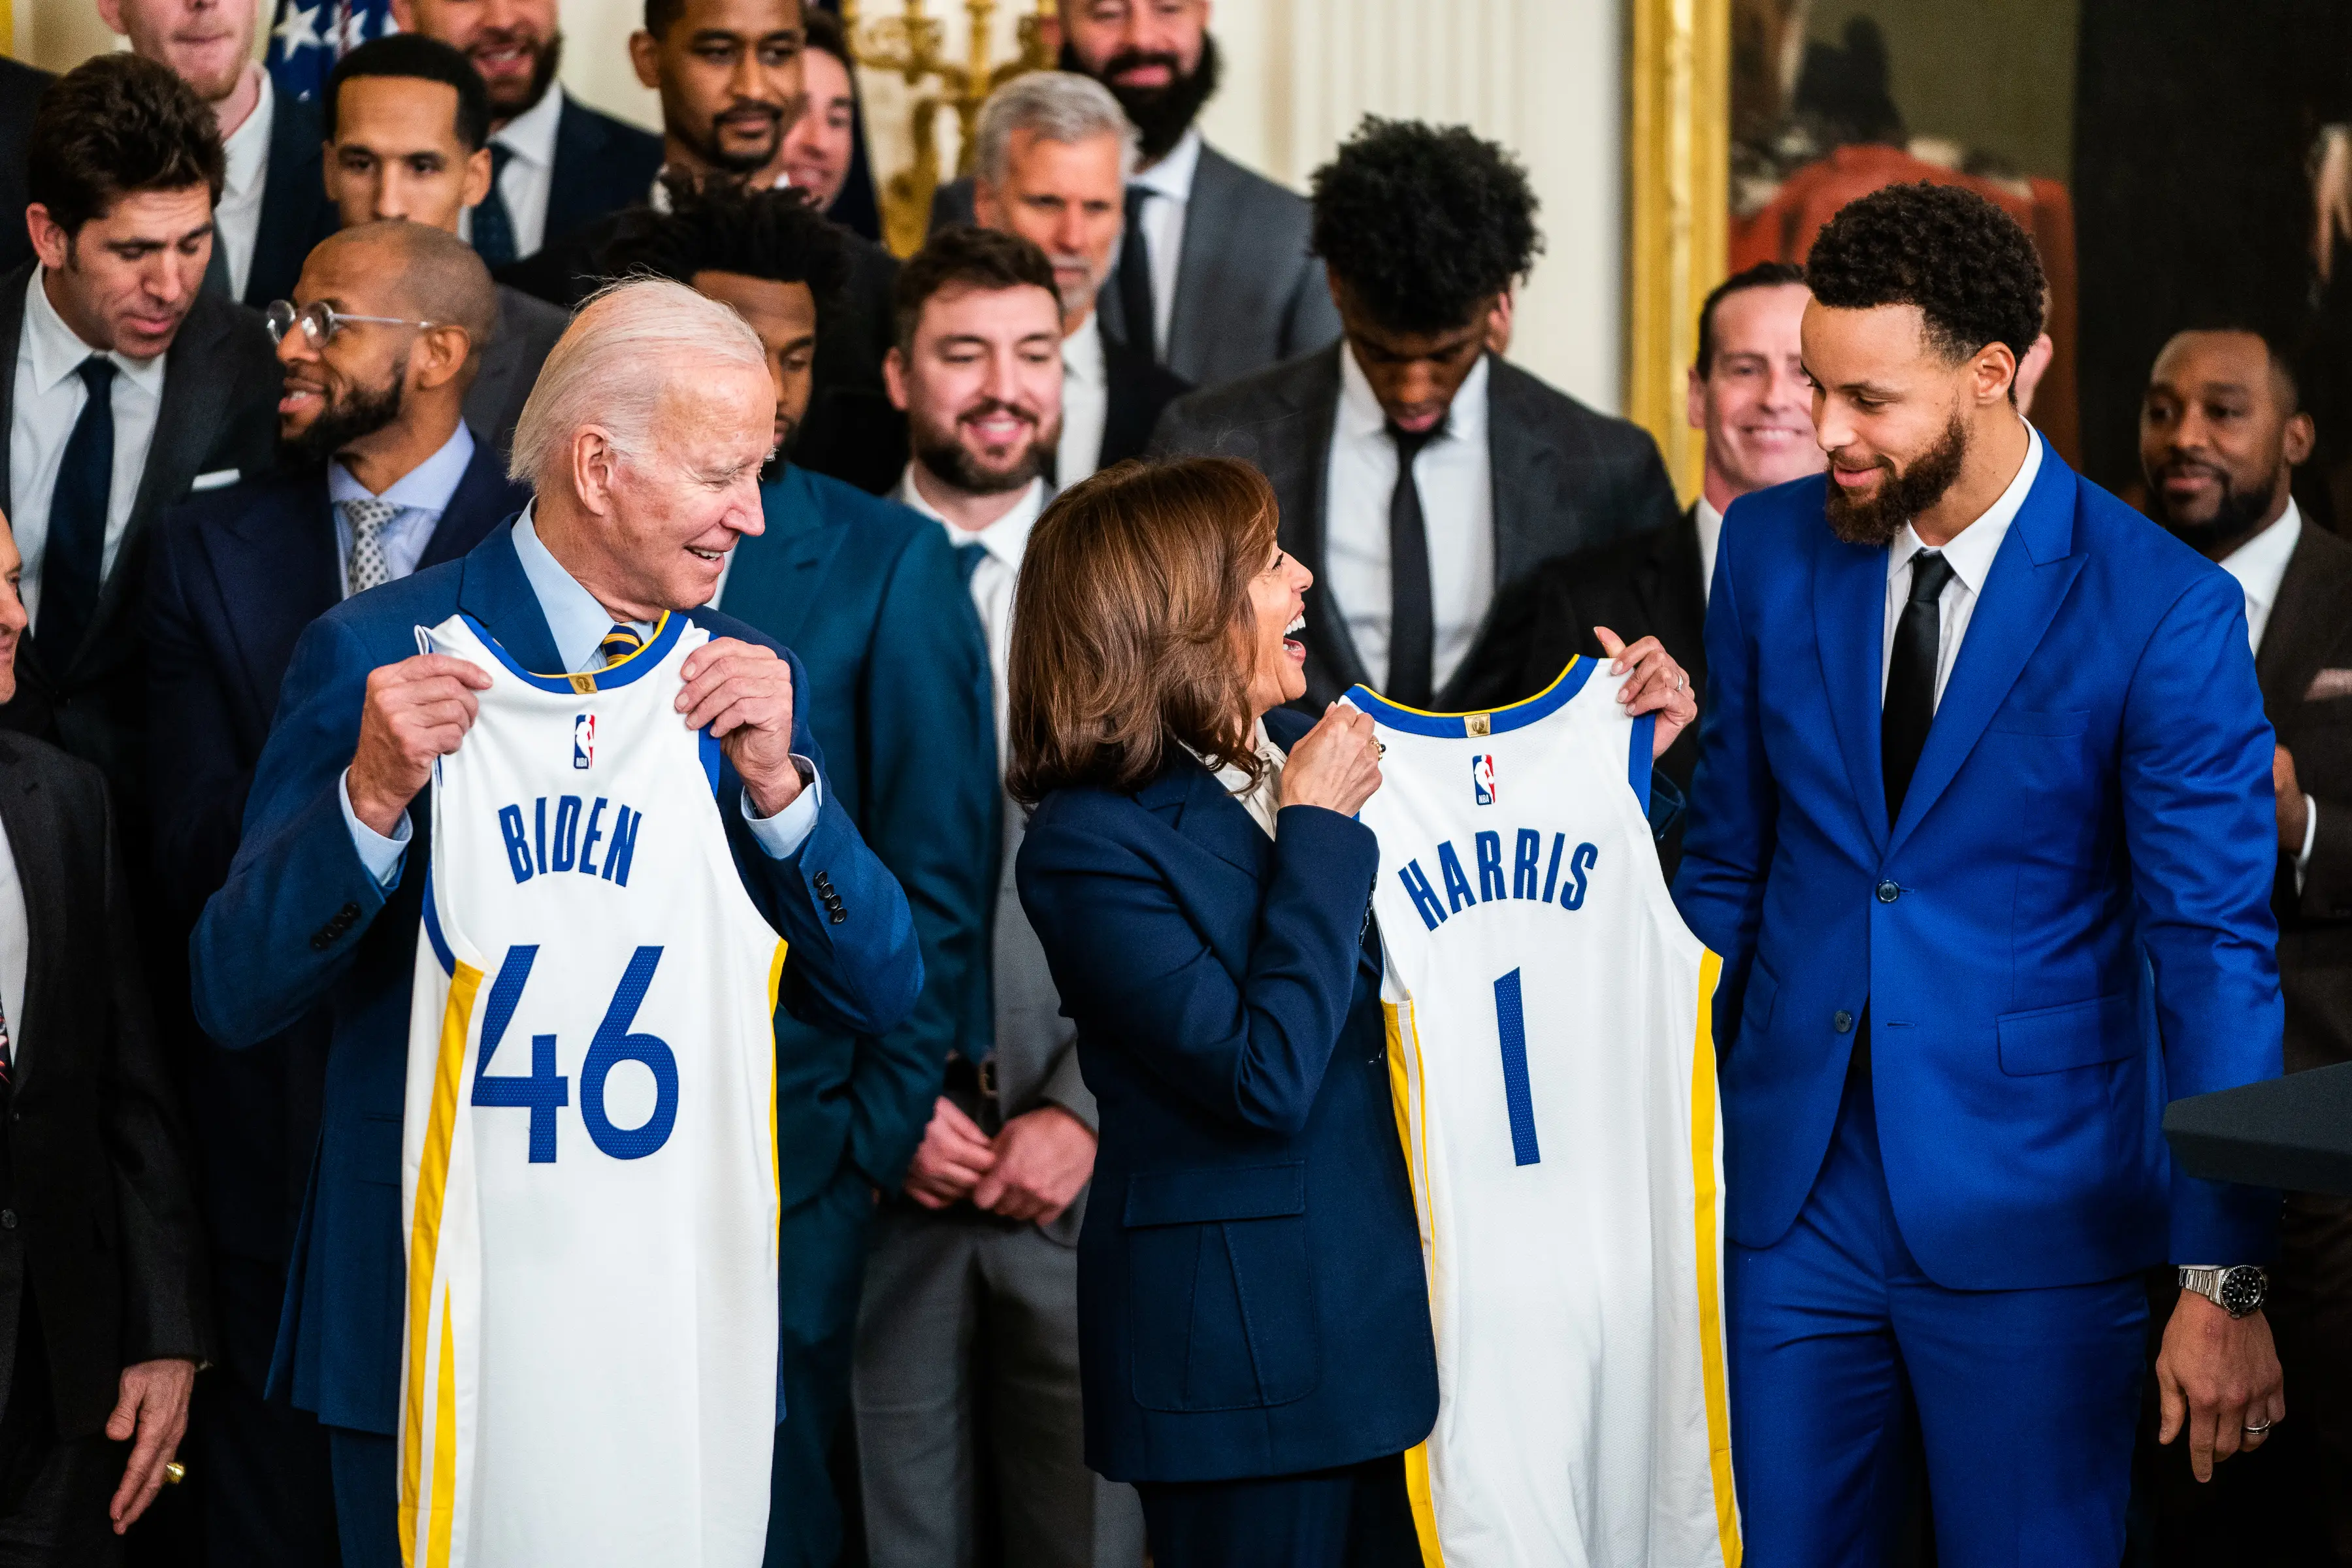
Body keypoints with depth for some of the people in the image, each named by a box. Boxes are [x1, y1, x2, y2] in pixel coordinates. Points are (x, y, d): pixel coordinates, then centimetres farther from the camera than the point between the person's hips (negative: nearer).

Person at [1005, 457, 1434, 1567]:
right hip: (1240, 1345, -7)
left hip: (1383, 1299, 7)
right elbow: (1266, 1080, -23)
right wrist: (1318, 830, -17)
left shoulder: (1309, 751, 6)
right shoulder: (1091, 843, -15)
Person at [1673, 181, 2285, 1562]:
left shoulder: (2166, 610, -10)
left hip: (2029, 1214, -4)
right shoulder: (1772, 551, 4)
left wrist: (2225, 1284, -12)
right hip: (1793, 1188, 4)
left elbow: (2217, 952, -10)